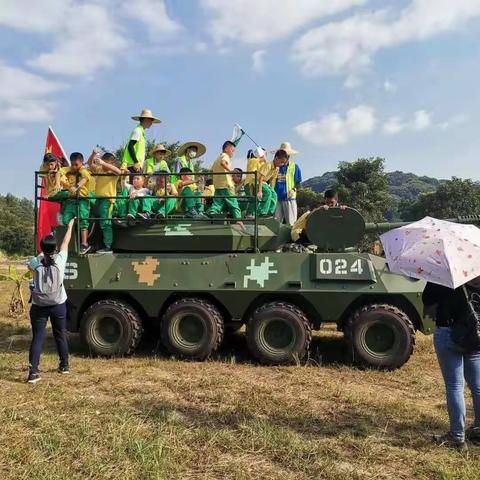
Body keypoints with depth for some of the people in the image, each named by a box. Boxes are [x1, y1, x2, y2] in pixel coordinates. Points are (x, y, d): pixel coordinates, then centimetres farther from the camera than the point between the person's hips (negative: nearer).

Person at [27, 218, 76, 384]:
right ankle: (64, 366, 28)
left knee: (37, 338, 1)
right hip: (58, 305, 0)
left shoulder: (35, 263, -8)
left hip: (39, 306, 0)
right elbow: (66, 242, 8)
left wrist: (42, 254, 31)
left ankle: (33, 372, -7)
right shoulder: (60, 260, -8)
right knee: (60, 335, 16)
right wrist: (70, 226, 22)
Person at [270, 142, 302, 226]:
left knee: (290, 222, -3)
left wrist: (294, 189, -13)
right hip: (276, 197, 3)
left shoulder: (294, 167, 4)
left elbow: (298, 182, 5)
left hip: (289, 198, -2)